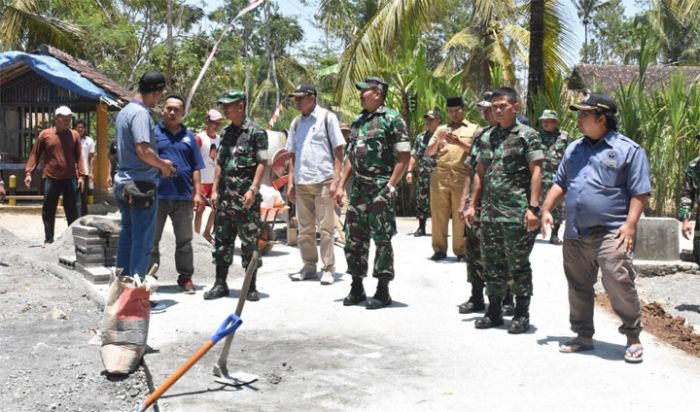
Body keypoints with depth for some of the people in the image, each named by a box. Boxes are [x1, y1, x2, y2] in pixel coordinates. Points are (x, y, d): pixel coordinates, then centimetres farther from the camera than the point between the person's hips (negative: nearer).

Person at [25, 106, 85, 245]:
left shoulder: (74, 135, 5)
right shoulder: (45, 134, 1)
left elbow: (78, 156, 8)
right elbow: (35, 154, 5)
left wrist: (81, 175, 1)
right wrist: (28, 172, -3)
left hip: (70, 179, 1)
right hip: (51, 178, -1)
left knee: (72, 210, 5)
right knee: (48, 211, 5)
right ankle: (48, 238, 15)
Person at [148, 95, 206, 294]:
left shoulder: (188, 137, 12)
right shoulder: (153, 133, 4)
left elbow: (196, 168, 11)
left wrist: (197, 193, 5)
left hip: (183, 196, 3)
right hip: (157, 194, -2)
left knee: (184, 240, 9)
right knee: (151, 239, 4)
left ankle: (185, 278, 17)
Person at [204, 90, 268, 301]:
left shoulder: (256, 132, -5)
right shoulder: (226, 132, 16)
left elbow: (262, 163, -9)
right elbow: (220, 163, 19)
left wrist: (253, 189, -17)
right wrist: (214, 190, 12)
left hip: (246, 197, -6)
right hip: (225, 196, 7)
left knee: (249, 242, 0)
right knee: (221, 240, 8)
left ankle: (251, 287, 9)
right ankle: (220, 284, 16)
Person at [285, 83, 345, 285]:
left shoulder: (327, 118, -2)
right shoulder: (296, 122, 14)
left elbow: (338, 151, -4)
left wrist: (335, 180, -12)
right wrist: (290, 182, 10)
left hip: (323, 180, -6)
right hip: (301, 183, 6)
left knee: (326, 228, -2)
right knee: (305, 228, 10)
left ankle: (328, 268, 5)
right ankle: (309, 266, 20)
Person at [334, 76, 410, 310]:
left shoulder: (391, 119, -6)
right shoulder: (358, 121, 16)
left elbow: (403, 157, -10)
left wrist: (390, 186, -17)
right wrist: (341, 185, 12)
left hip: (381, 188, -7)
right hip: (358, 188, 7)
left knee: (382, 239, -1)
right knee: (354, 238, 9)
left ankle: (383, 291, 7)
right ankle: (357, 288, 20)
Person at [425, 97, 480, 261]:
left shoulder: (473, 128, 12)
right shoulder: (441, 129, 21)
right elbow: (428, 153, 13)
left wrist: (459, 143, -13)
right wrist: (437, 141, -5)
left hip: (462, 176, -3)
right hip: (440, 175, 3)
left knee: (460, 215, -3)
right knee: (438, 213, 2)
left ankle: (461, 251, 2)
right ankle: (439, 249, 9)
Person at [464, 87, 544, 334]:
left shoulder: (527, 135, -4)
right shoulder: (486, 139, 14)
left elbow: (536, 172, -9)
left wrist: (533, 207, -17)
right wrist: (472, 205, 13)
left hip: (517, 213, -6)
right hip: (490, 212, 6)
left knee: (518, 265, 1)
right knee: (492, 264, 11)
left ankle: (522, 314, 12)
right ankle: (494, 311, 21)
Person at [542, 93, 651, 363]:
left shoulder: (628, 150, -3)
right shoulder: (574, 149, 16)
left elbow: (639, 193, -6)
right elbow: (559, 184, 21)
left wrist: (630, 224, -16)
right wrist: (546, 209, 8)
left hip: (611, 233, -6)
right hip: (575, 235, 6)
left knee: (619, 285, -12)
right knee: (578, 287, 11)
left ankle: (633, 338, 4)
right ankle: (583, 336, 24)